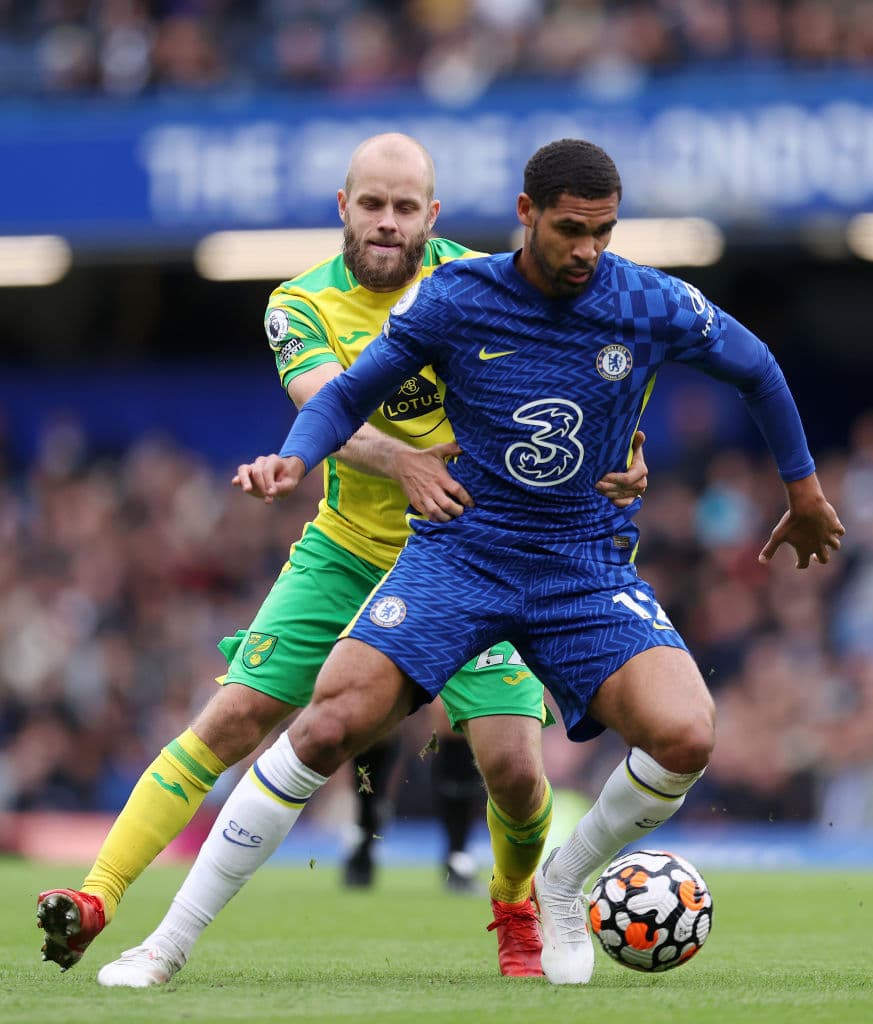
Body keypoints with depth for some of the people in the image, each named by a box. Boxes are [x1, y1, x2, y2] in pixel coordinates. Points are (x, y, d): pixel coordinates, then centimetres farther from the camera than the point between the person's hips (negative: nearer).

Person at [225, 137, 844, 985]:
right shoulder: (453, 299, -7)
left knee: (684, 737, -24)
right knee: (330, 727, -21)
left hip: (588, 566, 1)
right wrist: (293, 459, -19)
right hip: (460, 554, -1)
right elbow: (348, 395, 3)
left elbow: (755, 370, 14)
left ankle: (561, 885, 7)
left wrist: (805, 492, 24)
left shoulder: (654, 307, -5)